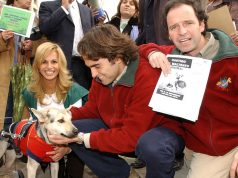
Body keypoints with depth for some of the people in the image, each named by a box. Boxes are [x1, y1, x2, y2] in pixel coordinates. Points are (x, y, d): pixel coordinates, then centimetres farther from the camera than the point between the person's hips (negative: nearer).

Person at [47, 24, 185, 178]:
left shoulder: (147, 79, -33)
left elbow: (132, 138, -32)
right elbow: (92, 109, 8)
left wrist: (82, 139, -30)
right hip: (120, 130, 8)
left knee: (152, 147, -43)